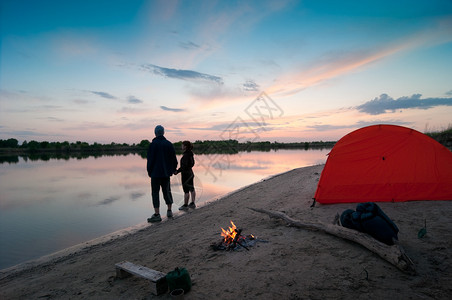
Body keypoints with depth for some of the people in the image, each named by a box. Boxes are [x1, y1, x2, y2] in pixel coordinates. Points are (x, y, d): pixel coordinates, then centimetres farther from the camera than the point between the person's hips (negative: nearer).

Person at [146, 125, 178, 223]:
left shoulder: (153, 144, -10)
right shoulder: (169, 144, 4)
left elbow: (150, 159, -8)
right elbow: (174, 159, 8)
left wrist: (149, 171, 3)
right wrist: (172, 169, 19)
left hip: (156, 173, -5)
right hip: (166, 173, 5)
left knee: (155, 193, -1)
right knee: (167, 191, 15)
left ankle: (157, 215, -3)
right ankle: (169, 211, 22)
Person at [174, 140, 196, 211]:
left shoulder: (186, 155, -20)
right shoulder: (190, 154, 7)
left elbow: (184, 166, -26)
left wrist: (177, 171, -19)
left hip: (185, 174, -9)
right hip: (190, 173, 9)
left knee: (186, 191, -1)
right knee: (192, 189, 14)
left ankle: (185, 205, 8)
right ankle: (192, 204, 23)